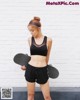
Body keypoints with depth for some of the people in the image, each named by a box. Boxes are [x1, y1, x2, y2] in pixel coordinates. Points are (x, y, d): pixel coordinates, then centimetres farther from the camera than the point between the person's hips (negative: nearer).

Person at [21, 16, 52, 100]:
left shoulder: (48, 40, -4)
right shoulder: (30, 39, 1)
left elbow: (47, 56, 6)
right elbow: (32, 54, 10)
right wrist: (26, 65, 8)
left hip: (42, 70, -1)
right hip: (30, 69, 2)